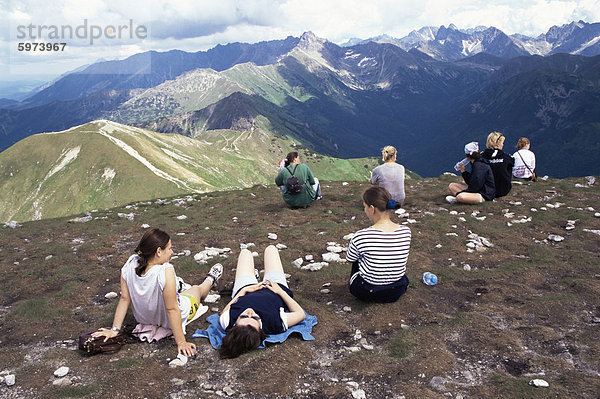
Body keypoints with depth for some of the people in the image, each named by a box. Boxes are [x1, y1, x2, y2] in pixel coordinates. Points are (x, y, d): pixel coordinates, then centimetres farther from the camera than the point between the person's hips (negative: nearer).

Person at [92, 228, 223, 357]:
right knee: (196, 289, 28)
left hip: (143, 318, 4)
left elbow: (124, 299, -17)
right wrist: (181, 342, -24)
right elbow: (172, 309, -34)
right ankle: (210, 280, 61)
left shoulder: (131, 263, -25)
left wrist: (114, 329, -6)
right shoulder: (166, 271, -42)